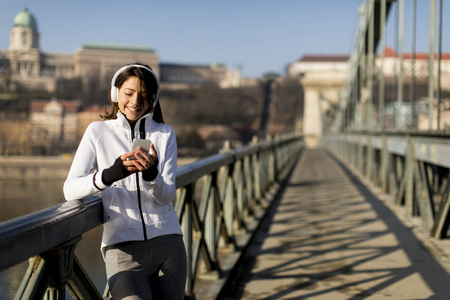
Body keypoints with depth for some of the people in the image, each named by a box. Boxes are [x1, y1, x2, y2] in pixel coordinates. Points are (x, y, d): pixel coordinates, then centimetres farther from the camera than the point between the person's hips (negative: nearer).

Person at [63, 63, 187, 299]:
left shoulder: (165, 134, 12)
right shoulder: (98, 131, 6)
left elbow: (167, 196, 1)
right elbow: (70, 190, -6)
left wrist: (151, 174, -21)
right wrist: (110, 174, -24)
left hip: (167, 242, 3)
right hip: (122, 247, -3)